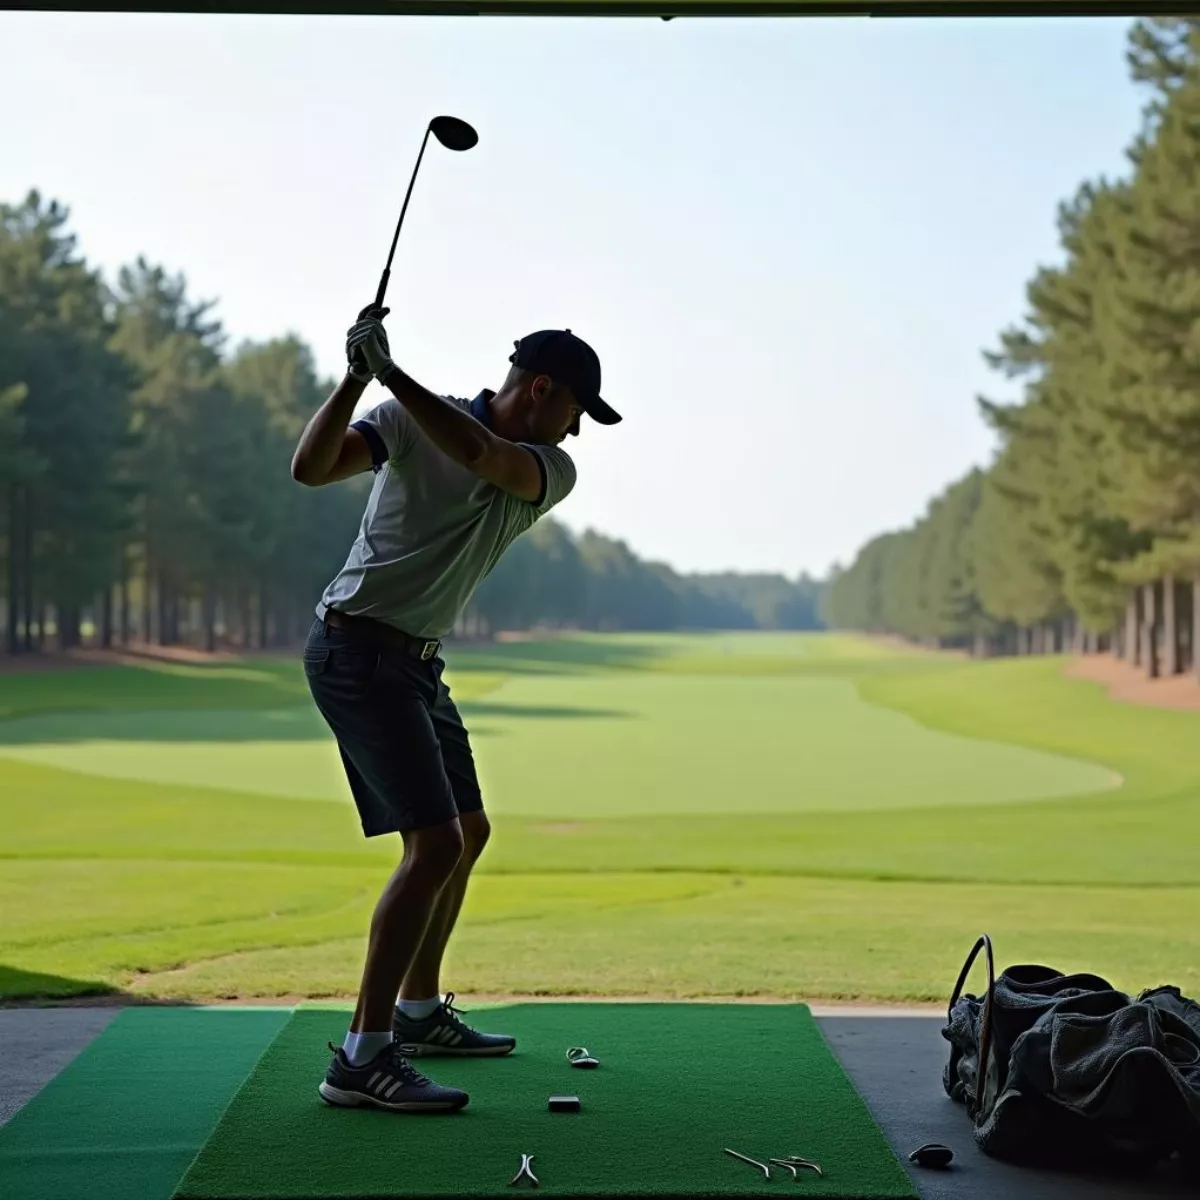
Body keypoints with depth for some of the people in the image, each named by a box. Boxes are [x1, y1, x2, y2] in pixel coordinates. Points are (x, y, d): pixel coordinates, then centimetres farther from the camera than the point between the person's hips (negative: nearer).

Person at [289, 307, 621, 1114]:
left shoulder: (552, 472, 2)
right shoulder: (410, 420, -10)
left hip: (418, 663, 8)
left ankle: (418, 1011, 35)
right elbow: (312, 467, -22)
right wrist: (358, 377, -33)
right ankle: (361, 1059, -17)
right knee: (435, 843, -17)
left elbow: (478, 453, -20)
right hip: (359, 649, -8)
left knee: (469, 833, 18)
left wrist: (391, 372, -30)